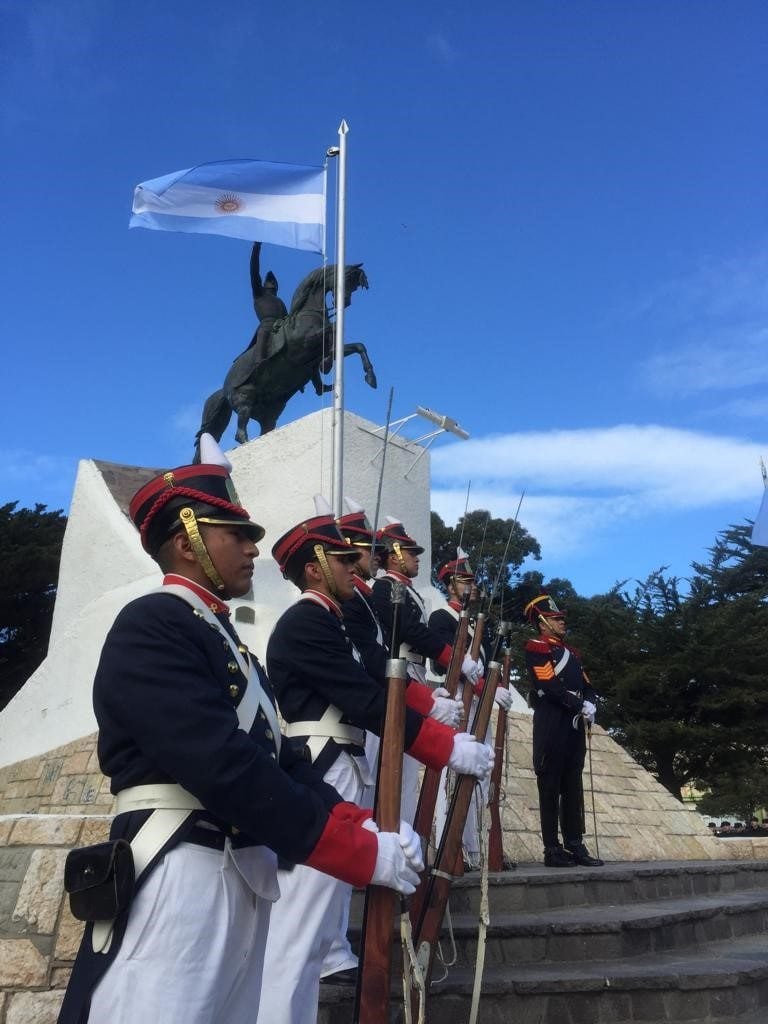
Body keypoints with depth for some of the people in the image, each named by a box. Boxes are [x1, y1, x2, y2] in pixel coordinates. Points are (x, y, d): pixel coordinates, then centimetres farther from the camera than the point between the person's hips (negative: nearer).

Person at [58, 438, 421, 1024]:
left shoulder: (225, 640, 17)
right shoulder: (151, 628, -14)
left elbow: (277, 757, 12)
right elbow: (225, 767, -24)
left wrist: (363, 826, -2)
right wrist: (364, 851, -20)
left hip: (246, 878, 9)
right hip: (178, 880, -9)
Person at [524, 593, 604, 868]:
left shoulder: (571, 652, 23)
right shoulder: (536, 648, -4)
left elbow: (586, 686, 17)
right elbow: (551, 686, -15)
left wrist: (590, 705, -4)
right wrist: (580, 706, -13)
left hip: (575, 724, 8)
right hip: (551, 724, -8)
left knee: (573, 786, 9)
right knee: (550, 786, -4)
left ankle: (575, 845, 15)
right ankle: (552, 849, 0)